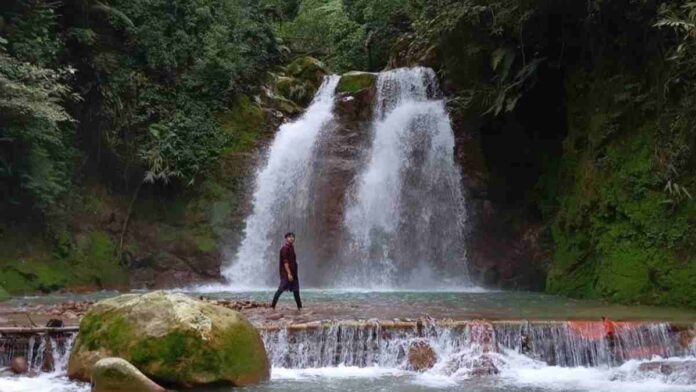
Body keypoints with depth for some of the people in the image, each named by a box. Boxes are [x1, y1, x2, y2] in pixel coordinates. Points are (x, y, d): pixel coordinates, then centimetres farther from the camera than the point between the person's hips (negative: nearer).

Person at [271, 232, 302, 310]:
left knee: (296, 290, 9)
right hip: (286, 273, -9)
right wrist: (289, 273, -23)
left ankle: (299, 307, 12)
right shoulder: (285, 248, -11)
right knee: (281, 289, -8)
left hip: (293, 273, 9)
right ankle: (273, 306, -4)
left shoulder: (291, 248, 16)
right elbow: (285, 262, -18)